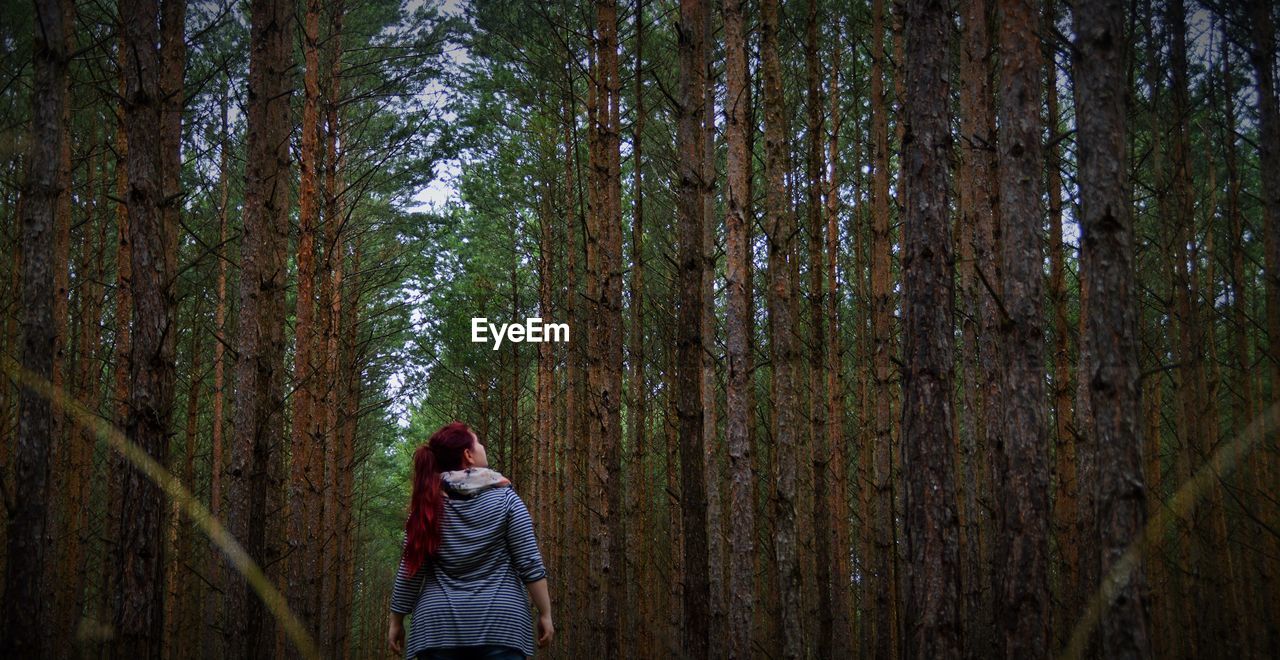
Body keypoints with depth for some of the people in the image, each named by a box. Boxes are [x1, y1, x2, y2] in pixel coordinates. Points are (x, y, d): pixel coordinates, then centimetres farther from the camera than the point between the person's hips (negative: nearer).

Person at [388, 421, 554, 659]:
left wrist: (396, 621, 13)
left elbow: (410, 573, 3)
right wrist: (545, 613, 2)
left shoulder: (428, 506, 4)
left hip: (439, 627, 2)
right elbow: (529, 563, -5)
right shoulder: (503, 498, -2)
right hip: (499, 623, -2)